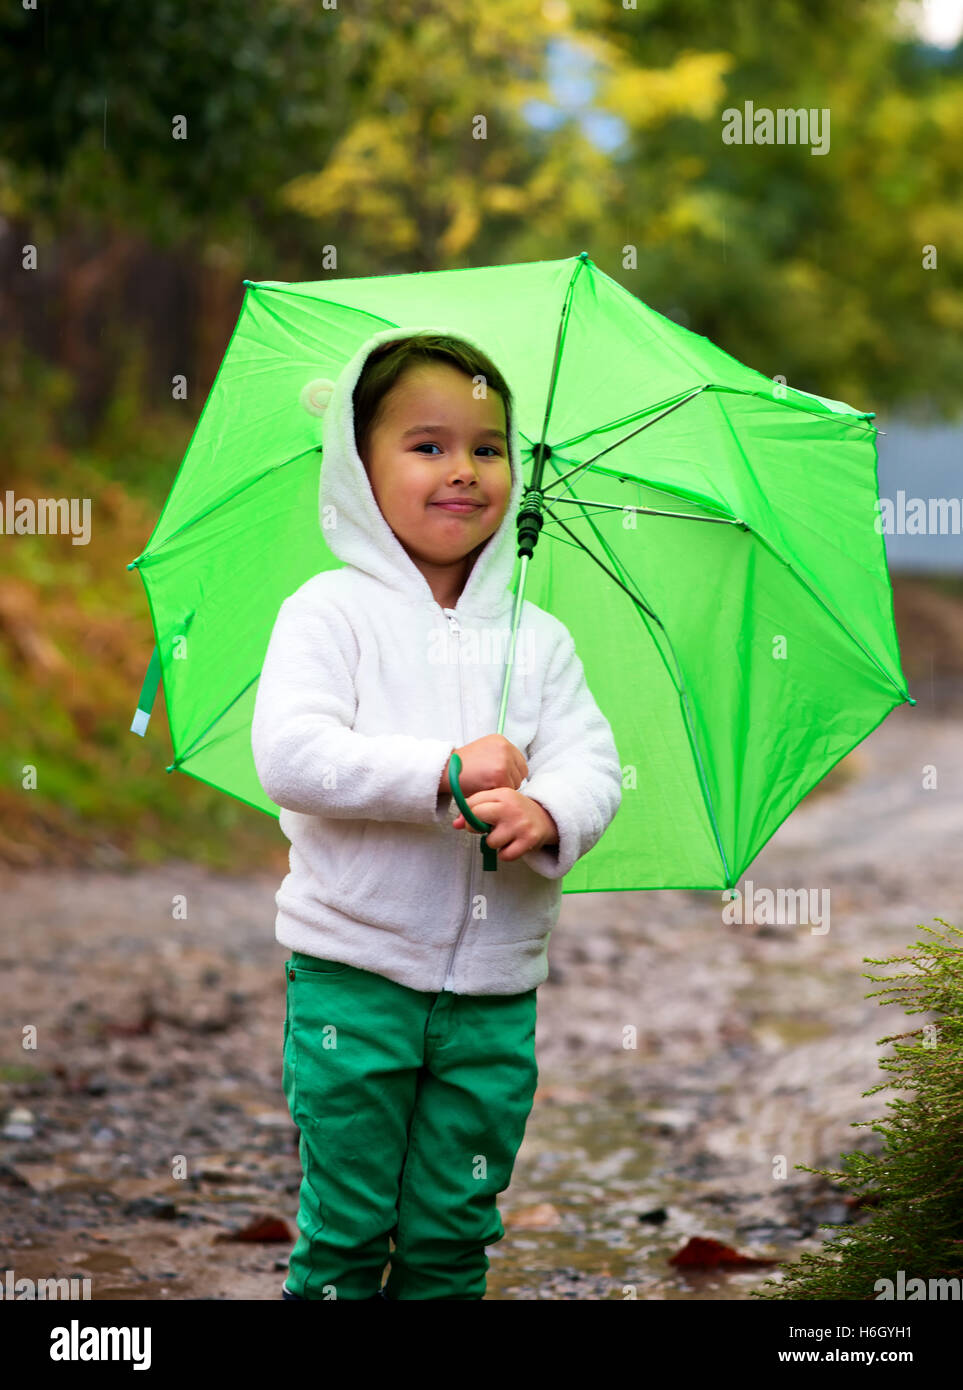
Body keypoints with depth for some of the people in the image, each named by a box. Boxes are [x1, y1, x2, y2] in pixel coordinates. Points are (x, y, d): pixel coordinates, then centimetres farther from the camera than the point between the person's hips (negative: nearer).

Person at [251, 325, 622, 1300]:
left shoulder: (539, 638, 9)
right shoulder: (332, 611, -4)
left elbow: (595, 764, 0)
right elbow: (288, 754, -16)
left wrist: (547, 815, -23)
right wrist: (443, 772, -23)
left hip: (495, 988, 4)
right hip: (353, 972, -3)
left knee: (454, 1236, 10)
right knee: (342, 1233, 3)